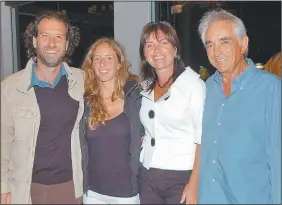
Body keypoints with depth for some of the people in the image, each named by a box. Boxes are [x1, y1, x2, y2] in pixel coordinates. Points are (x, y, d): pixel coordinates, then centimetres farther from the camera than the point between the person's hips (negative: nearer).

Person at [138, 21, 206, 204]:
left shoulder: (193, 83, -9)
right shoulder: (145, 87, 8)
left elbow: (203, 137, -13)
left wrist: (194, 184, -17)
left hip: (181, 177, -5)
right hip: (147, 176, 5)